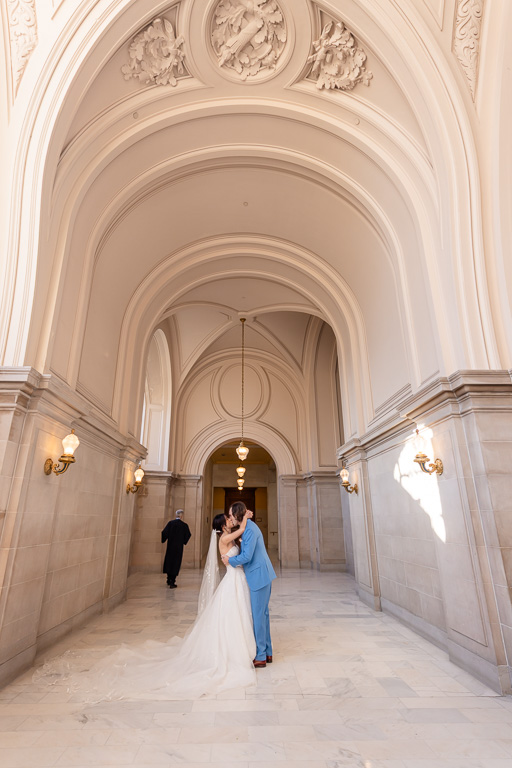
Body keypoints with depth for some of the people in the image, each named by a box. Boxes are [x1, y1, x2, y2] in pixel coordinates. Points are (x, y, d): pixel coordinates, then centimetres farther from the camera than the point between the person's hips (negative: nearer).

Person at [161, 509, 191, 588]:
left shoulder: (170, 523, -6)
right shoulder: (184, 525, -10)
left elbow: (164, 532, -9)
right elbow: (188, 535, -3)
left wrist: (163, 540, 8)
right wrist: (184, 542, 14)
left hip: (170, 546, 2)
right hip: (179, 547, -2)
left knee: (169, 562, 19)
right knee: (176, 563, 7)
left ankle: (169, 581, 30)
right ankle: (172, 583, 8)